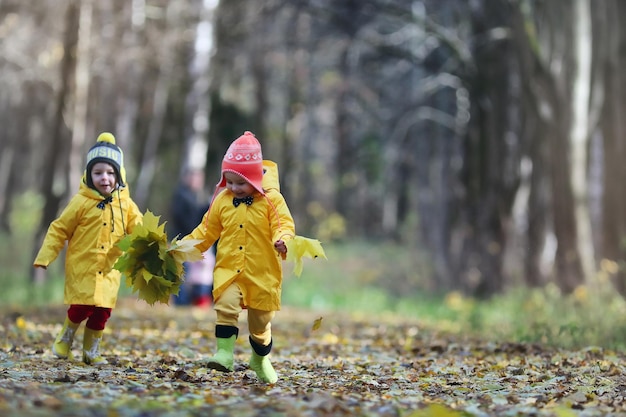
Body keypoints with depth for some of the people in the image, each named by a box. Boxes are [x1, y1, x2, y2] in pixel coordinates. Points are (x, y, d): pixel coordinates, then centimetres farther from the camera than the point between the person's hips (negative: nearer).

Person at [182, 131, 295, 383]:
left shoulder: (271, 199, -7)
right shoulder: (222, 200, 2)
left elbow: (284, 224, -14)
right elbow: (207, 230, 11)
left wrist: (282, 240, -36)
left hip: (262, 274, -1)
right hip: (228, 270, 1)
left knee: (261, 320, 13)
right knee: (225, 306, -25)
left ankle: (260, 359, 36)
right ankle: (225, 353, -25)